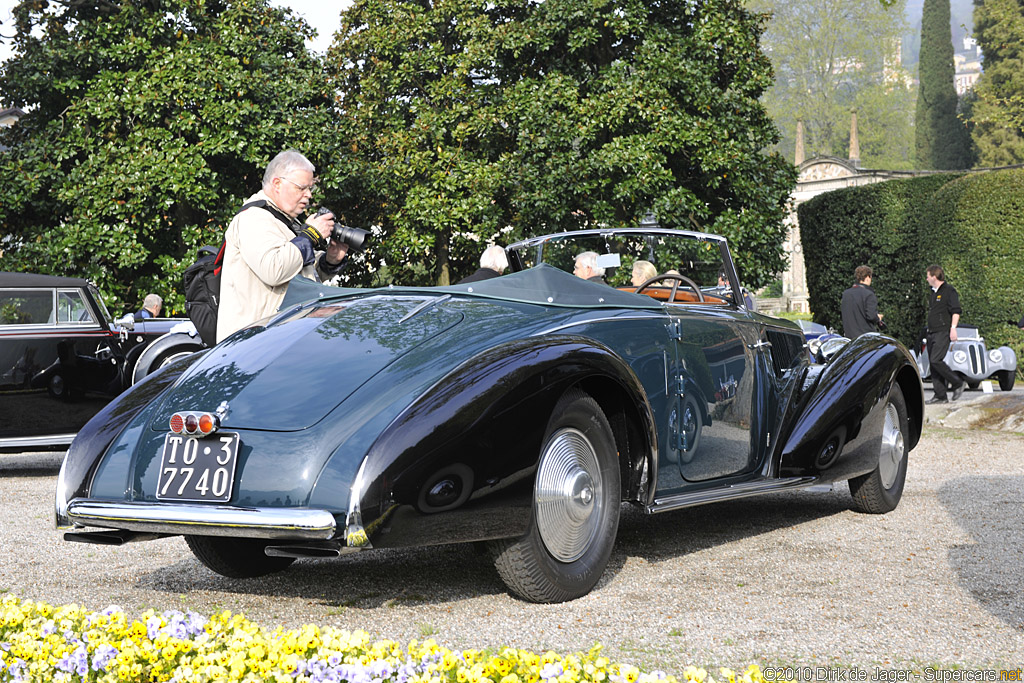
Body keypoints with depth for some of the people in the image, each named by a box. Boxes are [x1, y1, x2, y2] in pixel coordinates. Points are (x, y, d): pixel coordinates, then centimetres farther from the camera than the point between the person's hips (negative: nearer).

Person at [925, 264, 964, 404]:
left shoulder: (949, 290, -6)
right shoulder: (934, 293, 20)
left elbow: (956, 311, -12)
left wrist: (953, 328, -21)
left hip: (943, 332, -9)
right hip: (932, 333, 9)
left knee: (936, 360, -19)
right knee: (933, 363, 3)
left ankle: (957, 383, -4)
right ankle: (940, 395, 4)